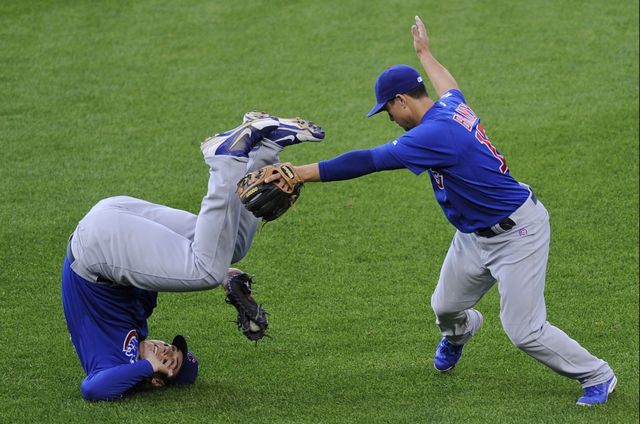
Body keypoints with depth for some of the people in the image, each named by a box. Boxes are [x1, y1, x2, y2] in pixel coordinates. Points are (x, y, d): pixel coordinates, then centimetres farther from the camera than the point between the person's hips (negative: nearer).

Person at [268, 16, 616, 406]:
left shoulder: (434, 134, -28)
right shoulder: (452, 106, 0)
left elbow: (368, 161, -31)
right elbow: (448, 86, 27)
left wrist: (302, 173, -30)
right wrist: (425, 53, 45)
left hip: (516, 235, -10)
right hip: (475, 234, 10)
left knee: (524, 330, -8)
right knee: (446, 307, 19)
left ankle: (597, 377, 10)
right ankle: (459, 331, 55)